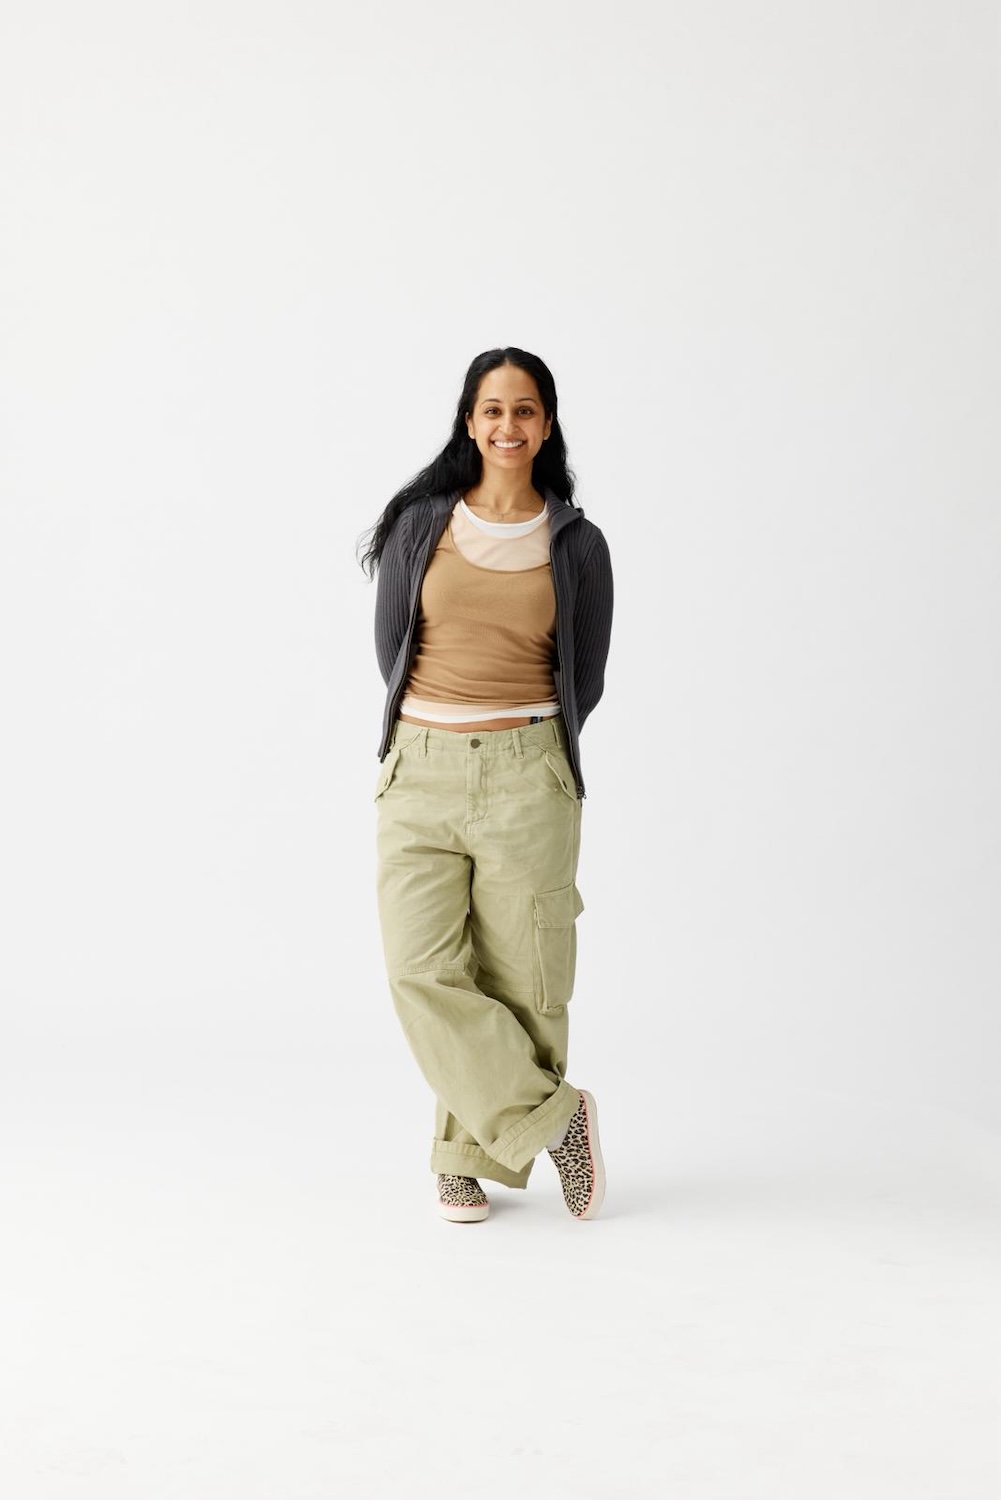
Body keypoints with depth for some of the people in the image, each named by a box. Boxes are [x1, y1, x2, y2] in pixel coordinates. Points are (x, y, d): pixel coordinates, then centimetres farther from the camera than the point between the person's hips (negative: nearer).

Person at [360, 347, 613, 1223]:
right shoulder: (419, 524, 6)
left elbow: (585, 679, 13)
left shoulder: (578, 545, 5)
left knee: (517, 978, 0)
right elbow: (391, 647, 13)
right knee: (423, 971, -9)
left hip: (526, 776, -1)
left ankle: (468, 1158, 16)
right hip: (421, 769, 1)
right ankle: (550, 1114, 5)